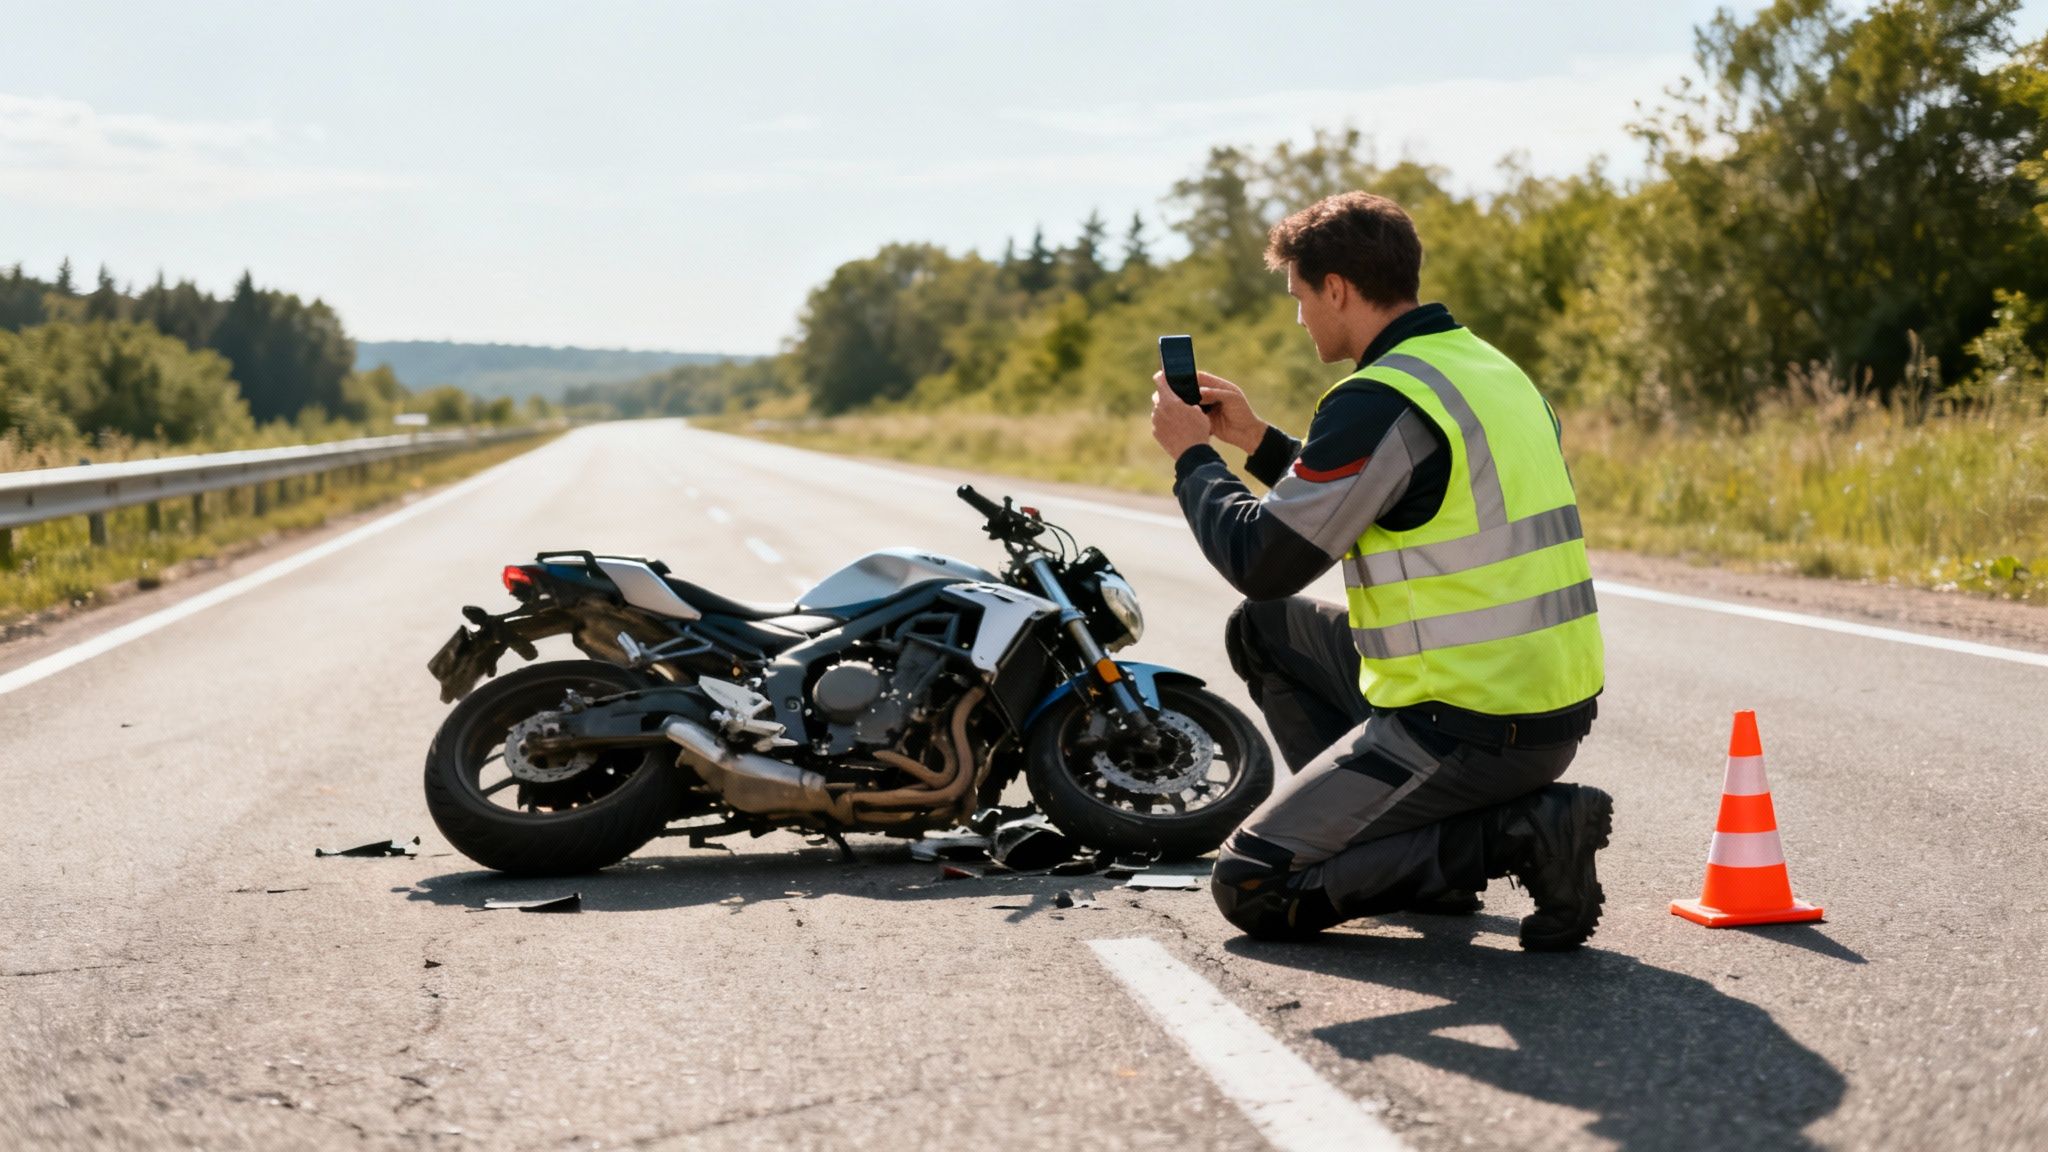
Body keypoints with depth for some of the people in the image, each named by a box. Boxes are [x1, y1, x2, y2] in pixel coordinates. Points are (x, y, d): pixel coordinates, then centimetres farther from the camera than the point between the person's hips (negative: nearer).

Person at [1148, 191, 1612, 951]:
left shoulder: (1383, 400, -18)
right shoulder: (1484, 368, 12)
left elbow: (1262, 559, -14)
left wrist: (1193, 457, 1)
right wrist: (1259, 442, 23)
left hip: (1468, 729, -9)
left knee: (1251, 889, -2)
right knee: (1263, 629, 23)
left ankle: (1516, 835, -9)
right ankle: (1391, 831, 16)